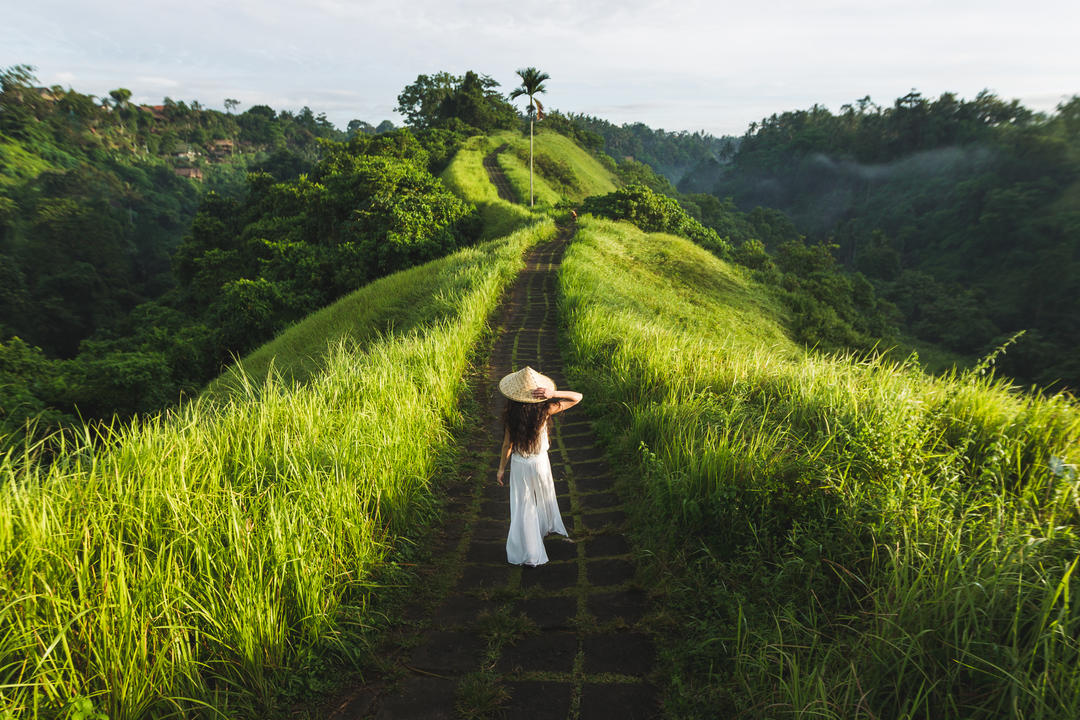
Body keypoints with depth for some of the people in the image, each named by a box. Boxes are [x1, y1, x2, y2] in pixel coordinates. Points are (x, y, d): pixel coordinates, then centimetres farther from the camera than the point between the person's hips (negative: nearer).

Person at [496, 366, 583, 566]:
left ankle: (527, 552, 21)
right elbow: (577, 397, -17)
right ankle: (549, 526, 56)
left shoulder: (511, 415, -22)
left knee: (522, 506, 12)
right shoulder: (544, 410, -22)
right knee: (544, 495, 29)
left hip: (519, 465, -1)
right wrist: (553, 394, -31)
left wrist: (501, 469, 2)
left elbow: (507, 445, -12)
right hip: (540, 462, 1)